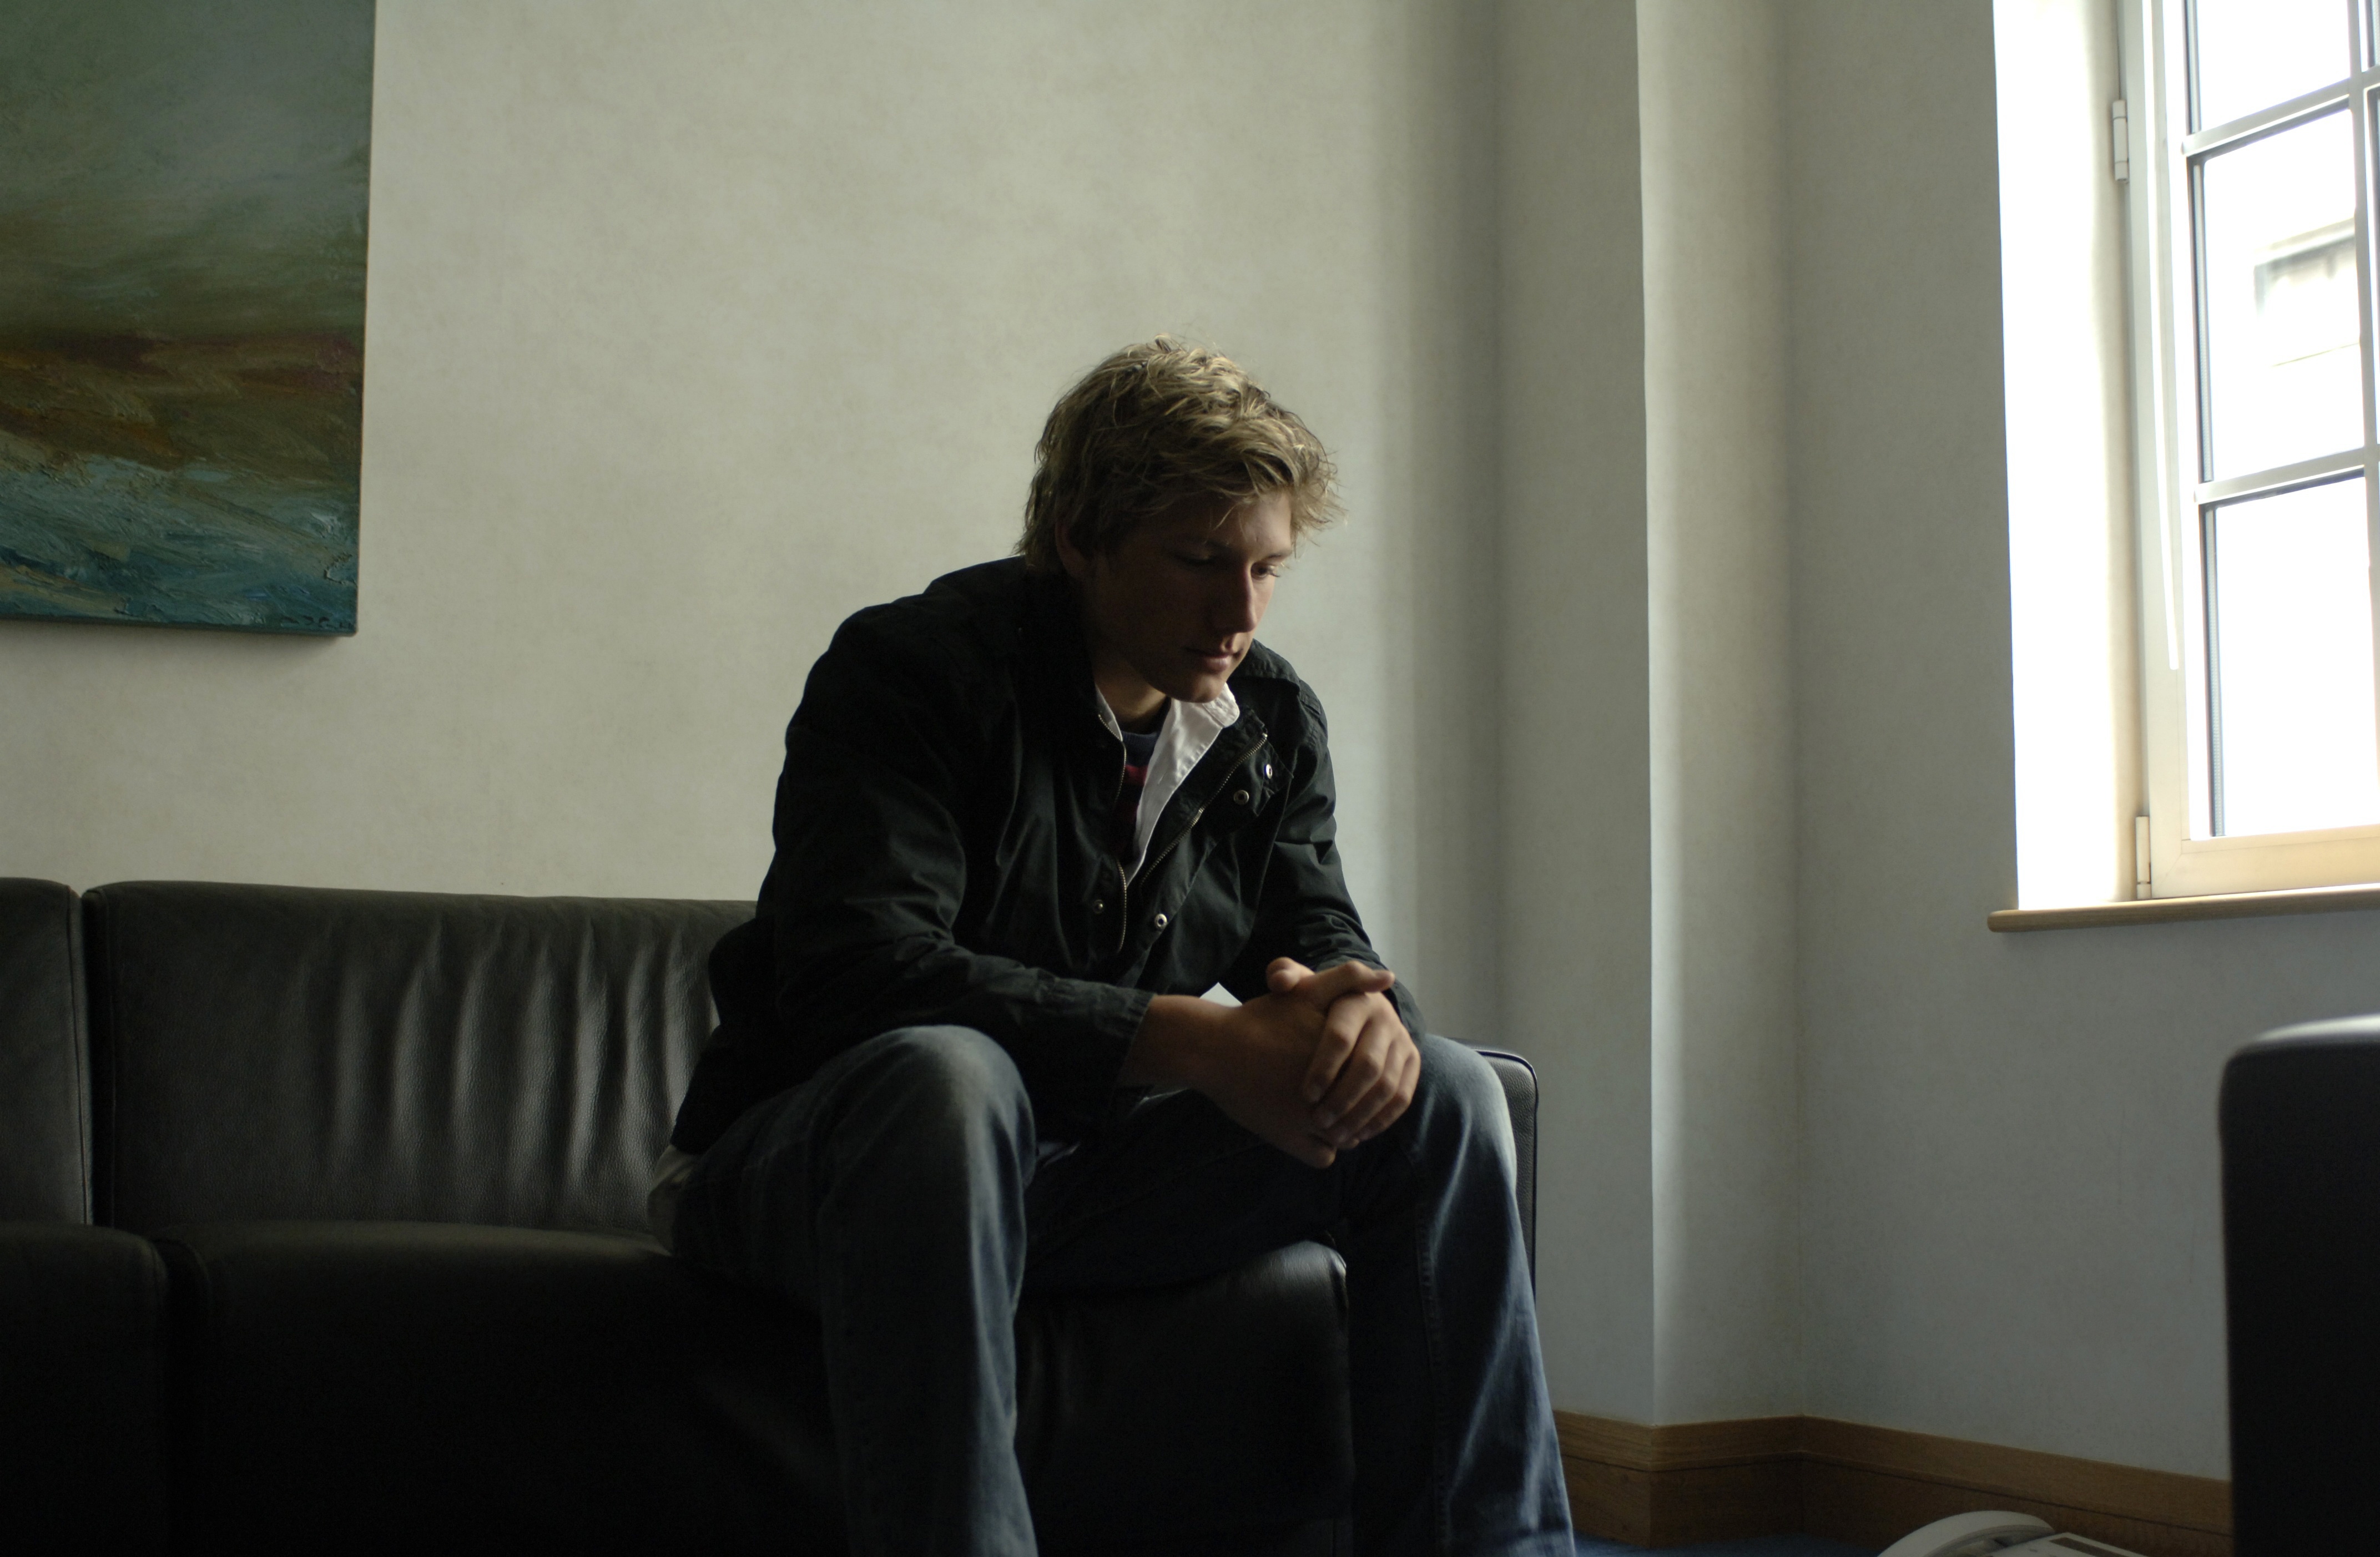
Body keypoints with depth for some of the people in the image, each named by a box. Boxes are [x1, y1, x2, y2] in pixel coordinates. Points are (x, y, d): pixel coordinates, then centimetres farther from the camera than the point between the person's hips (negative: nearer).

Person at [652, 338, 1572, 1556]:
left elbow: (1314, 932, 5)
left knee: (1438, 1099, -9)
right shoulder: (908, 669, -16)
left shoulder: (1271, 719, 6)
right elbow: (854, 971, -28)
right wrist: (1189, 1042, -35)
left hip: (1085, 1176, 6)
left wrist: (1361, 1010, -23)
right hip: (813, 1161, -6)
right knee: (946, 1075, -41)